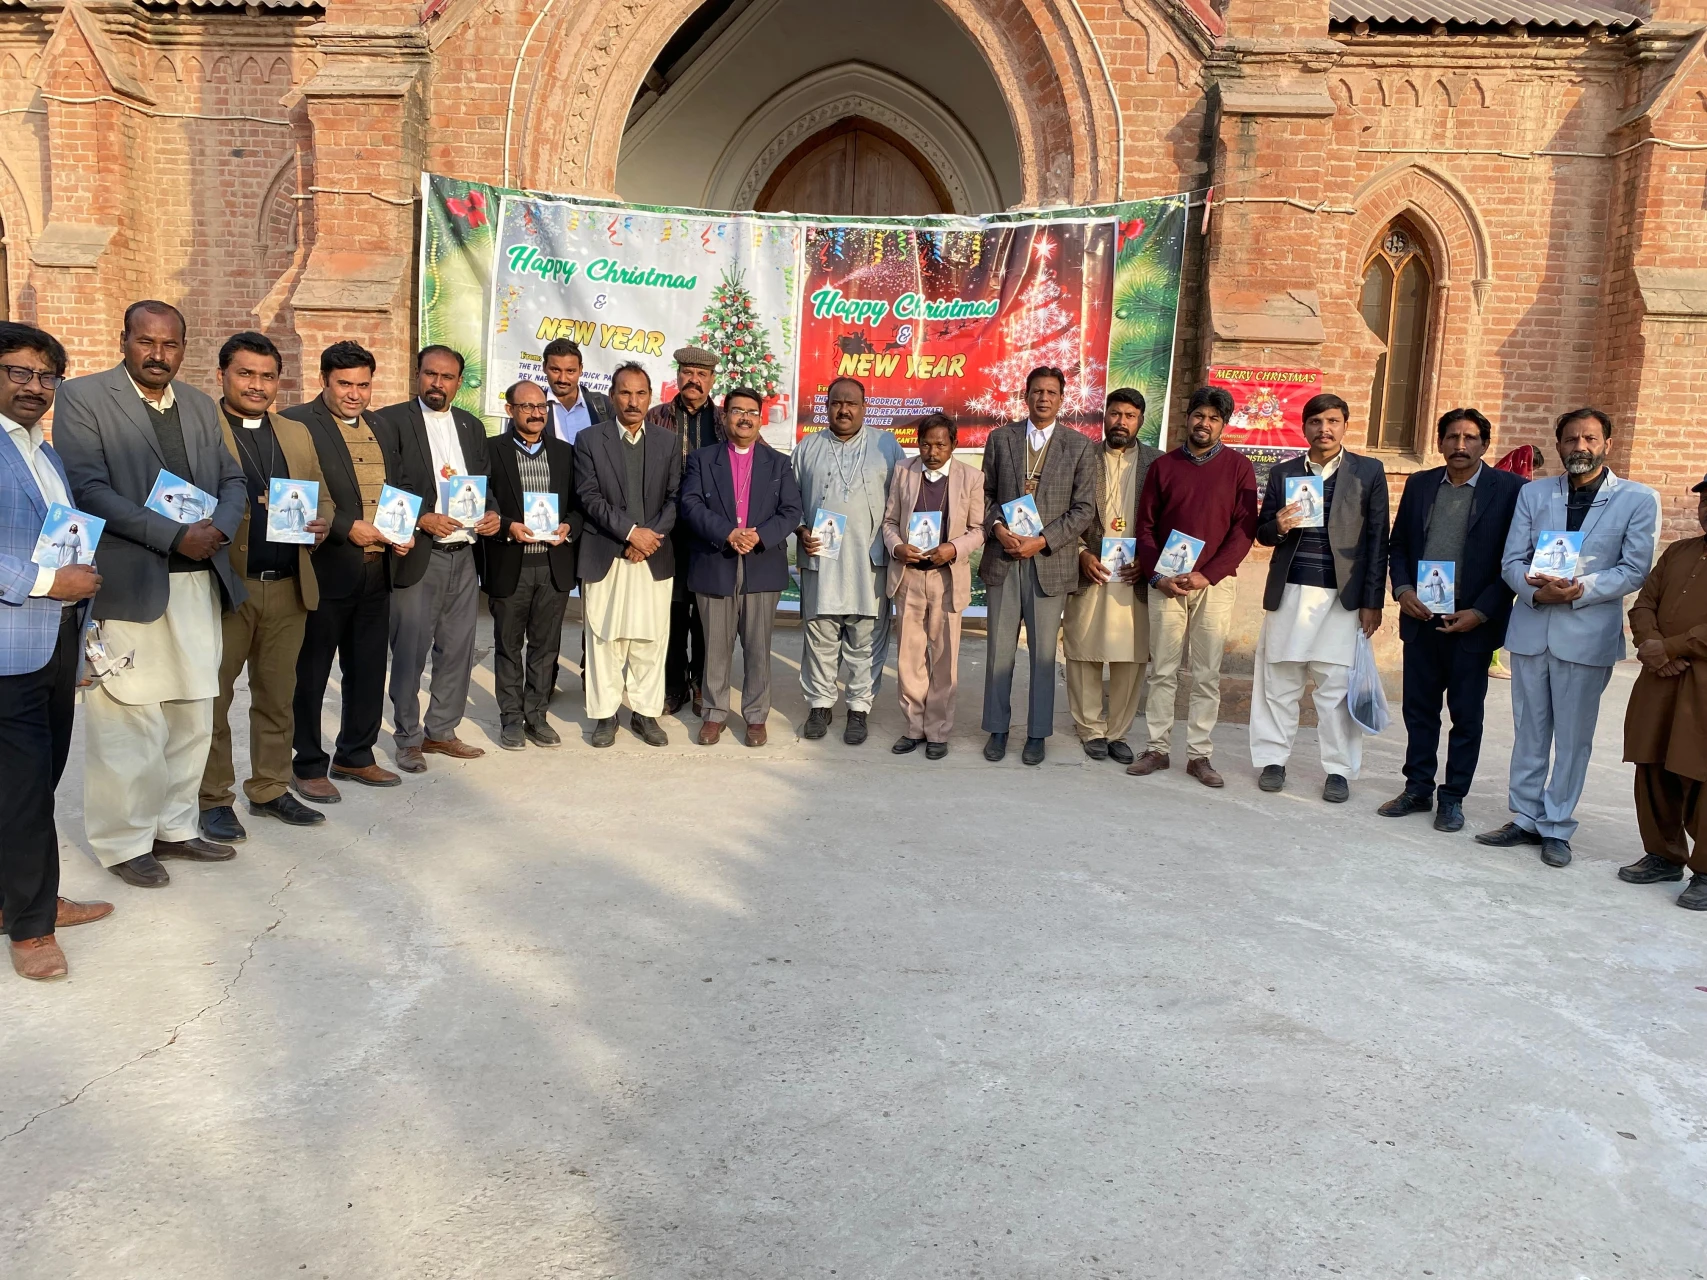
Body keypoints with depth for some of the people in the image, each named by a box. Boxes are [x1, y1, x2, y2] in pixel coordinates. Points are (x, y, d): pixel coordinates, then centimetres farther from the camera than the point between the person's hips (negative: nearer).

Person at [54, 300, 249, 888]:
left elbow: (232, 480, 15)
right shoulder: (82, 397, -3)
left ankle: (173, 827, 25)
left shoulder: (199, 405, 15)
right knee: (128, 723, -1)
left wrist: (218, 527, -7)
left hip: (198, 582, 6)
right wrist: (175, 536, -18)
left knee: (191, 717, 11)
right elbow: (88, 489, -13)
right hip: (127, 586, -6)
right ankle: (125, 842, 14)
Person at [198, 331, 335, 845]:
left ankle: (270, 790, 24)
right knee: (213, 696, 4)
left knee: (277, 696, 12)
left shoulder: (297, 434, 16)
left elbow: (323, 497, 18)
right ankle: (213, 799, 16)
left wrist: (320, 522, -3)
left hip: (288, 587, 5)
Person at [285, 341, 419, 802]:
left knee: (368, 669, 14)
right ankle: (307, 765, 17)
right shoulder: (297, 423, -6)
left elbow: (404, 488, 18)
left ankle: (356, 756, 28)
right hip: (324, 568, -7)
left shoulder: (384, 429, 16)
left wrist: (405, 531, 1)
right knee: (311, 671, 5)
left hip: (377, 569, 7)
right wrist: (347, 527, -19)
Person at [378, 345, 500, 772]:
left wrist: (492, 514, 1)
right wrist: (422, 519, -18)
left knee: (457, 651, 10)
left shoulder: (472, 426, 15)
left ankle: (441, 731, 23)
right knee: (409, 652, 0)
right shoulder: (392, 421, -3)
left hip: (465, 556, 6)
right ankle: (408, 739, 13)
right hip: (417, 556, -5)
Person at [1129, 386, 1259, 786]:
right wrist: (1157, 576, -7)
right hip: (1166, 583, 1)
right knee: (1162, 670, 3)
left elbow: (1244, 529, -2)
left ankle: (1199, 754, 8)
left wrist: (1208, 575, -12)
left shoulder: (1238, 467, 4)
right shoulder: (1163, 466, 9)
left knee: (1207, 675, 2)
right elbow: (1145, 526, 6)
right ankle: (1157, 748, 11)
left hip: (1214, 584, -1)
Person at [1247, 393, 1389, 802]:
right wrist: (1278, 527, -11)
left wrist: (1373, 602, -3)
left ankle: (1339, 770, 9)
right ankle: (1272, 759, 18)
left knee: (1337, 686, -1)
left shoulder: (1368, 472, 5)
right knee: (1278, 680, 6)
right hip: (1288, 592, 2)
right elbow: (1263, 533, 14)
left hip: (1342, 596, -2)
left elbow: (1377, 540, 2)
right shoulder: (1283, 473, 10)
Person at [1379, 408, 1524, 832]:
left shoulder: (1508, 489, -5)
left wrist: (1481, 612, -13)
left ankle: (1453, 798, 18)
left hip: (1473, 622, -3)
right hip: (1421, 617, 4)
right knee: (1419, 709, 11)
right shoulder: (1419, 484, 7)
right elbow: (1398, 545, 11)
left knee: (1466, 715, 7)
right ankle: (1417, 789, 23)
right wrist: (1402, 589, -6)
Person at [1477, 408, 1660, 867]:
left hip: (1588, 633, -3)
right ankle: (1525, 819, 21)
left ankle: (1557, 828, 15)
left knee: (1573, 737, 4)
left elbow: (1635, 570, -5)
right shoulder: (1533, 494, 7)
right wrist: (1536, 590, -17)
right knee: (1528, 731, 10)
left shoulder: (1638, 499, 0)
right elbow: (1512, 561, 3)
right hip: (1531, 627, 3)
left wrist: (1580, 589, -19)